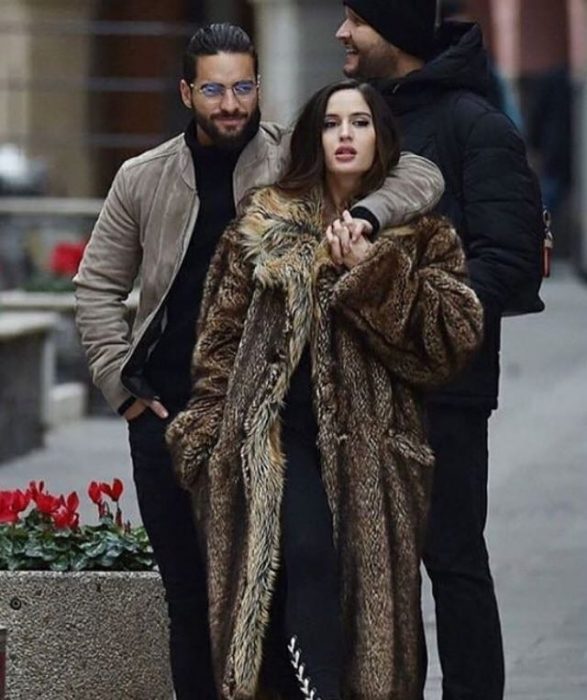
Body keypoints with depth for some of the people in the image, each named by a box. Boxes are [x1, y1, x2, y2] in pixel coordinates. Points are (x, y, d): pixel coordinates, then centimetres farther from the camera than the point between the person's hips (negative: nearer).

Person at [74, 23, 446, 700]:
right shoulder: (144, 178, 6)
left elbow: (420, 177, -4)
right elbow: (98, 287, 14)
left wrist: (363, 214, -24)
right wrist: (123, 384, 4)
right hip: (169, 416, 2)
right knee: (189, 591, 6)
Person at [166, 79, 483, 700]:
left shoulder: (419, 234, 9)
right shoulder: (266, 222, 11)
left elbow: (456, 334, -3)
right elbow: (222, 334, 12)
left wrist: (373, 273, -10)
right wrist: (211, 433, 4)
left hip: (370, 435, 1)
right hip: (282, 431, -1)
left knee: (369, 583, -7)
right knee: (309, 557, -22)